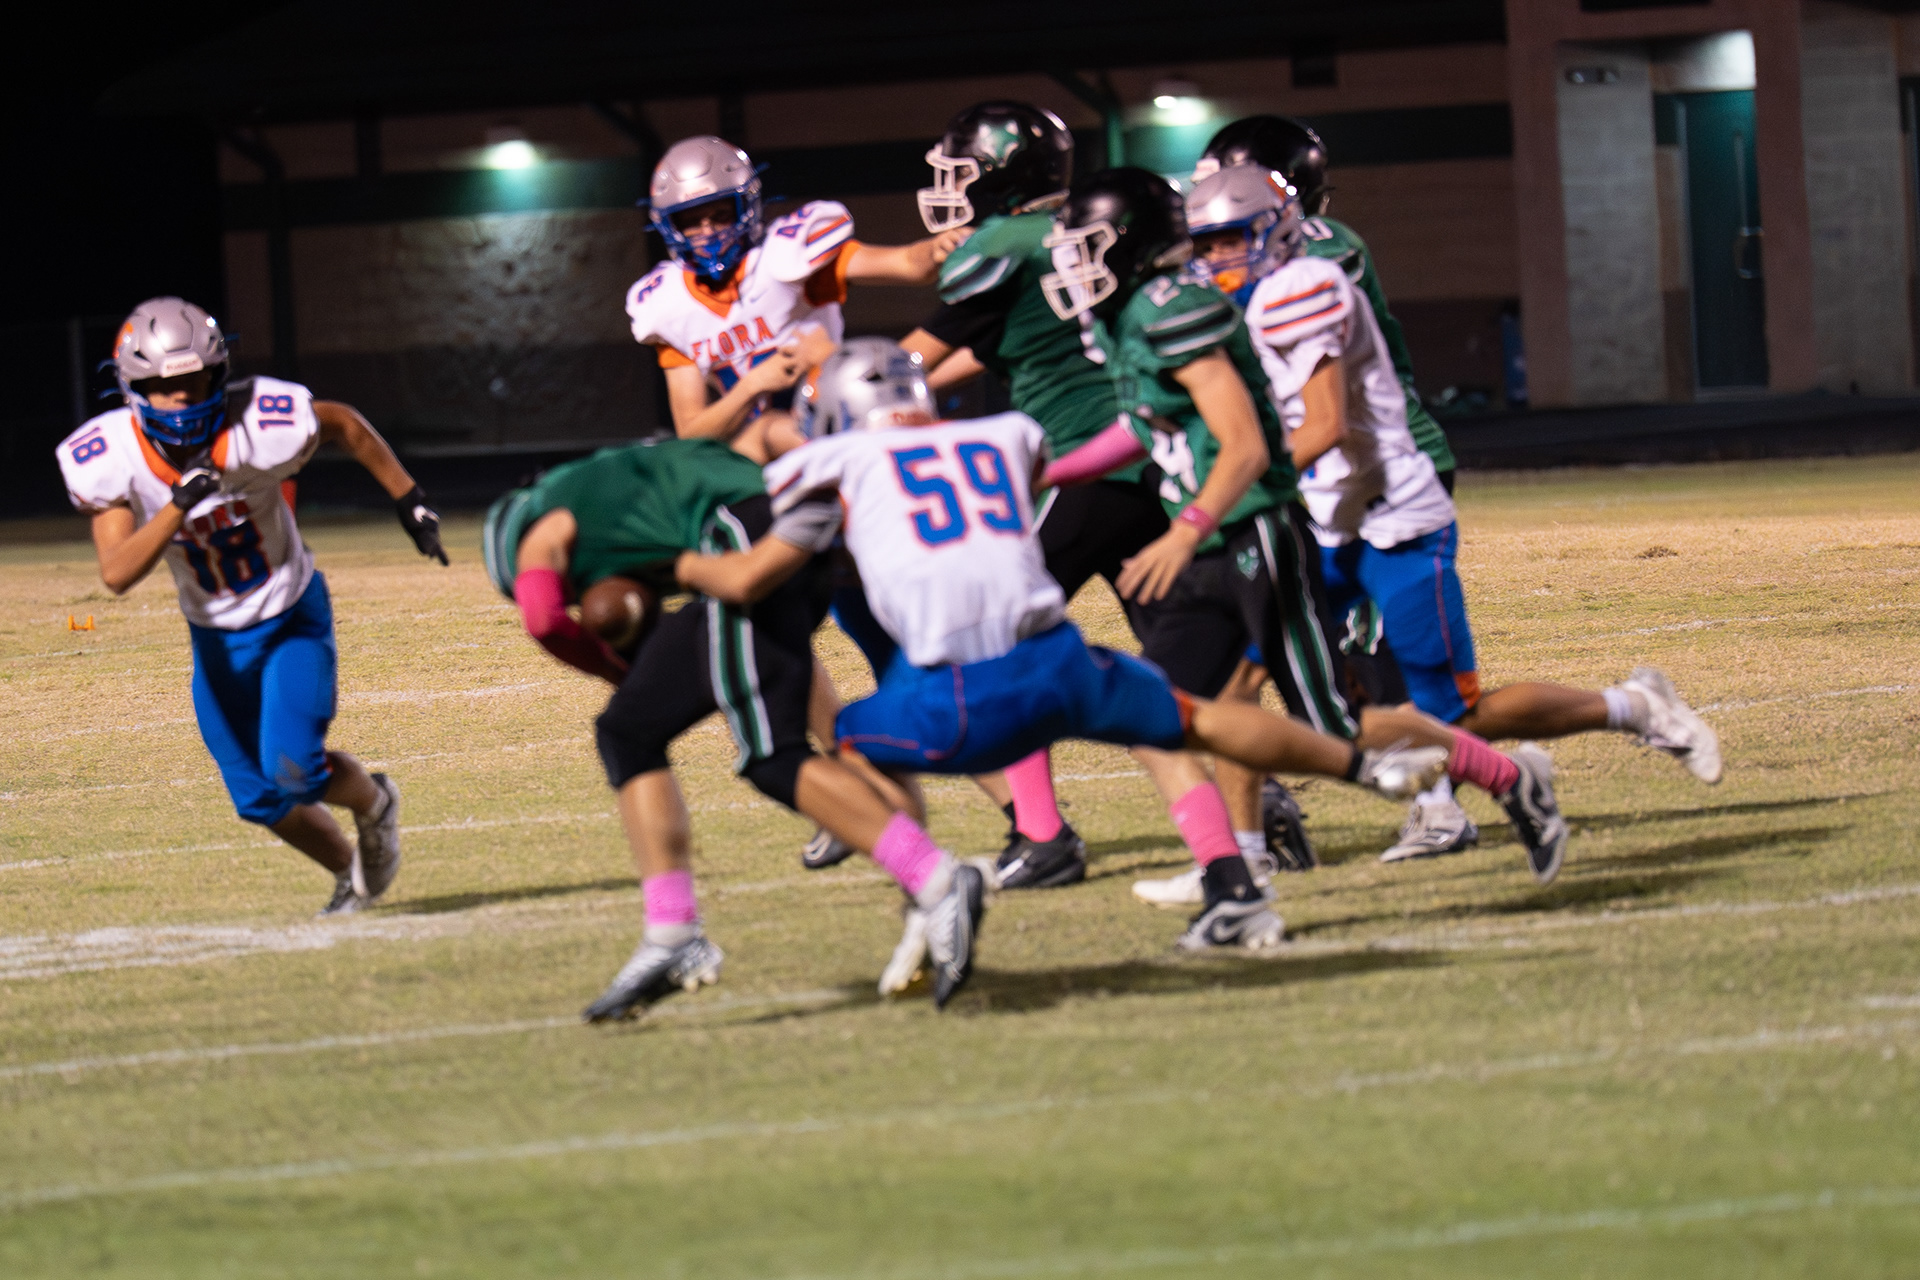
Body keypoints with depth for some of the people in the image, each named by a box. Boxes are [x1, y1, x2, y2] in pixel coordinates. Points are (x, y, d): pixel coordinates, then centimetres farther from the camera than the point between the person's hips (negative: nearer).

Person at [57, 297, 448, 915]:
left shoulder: (260, 428, -28)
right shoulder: (108, 459, -23)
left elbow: (344, 425, -8)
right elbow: (116, 573, -31)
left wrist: (408, 500, -2)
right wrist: (180, 506, -44)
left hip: (293, 616, -3)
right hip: (216, 636, 3)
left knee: (294, 765, -19)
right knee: (261, 798, 6)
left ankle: (373, 803, 15)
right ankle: (349, 869, 36)